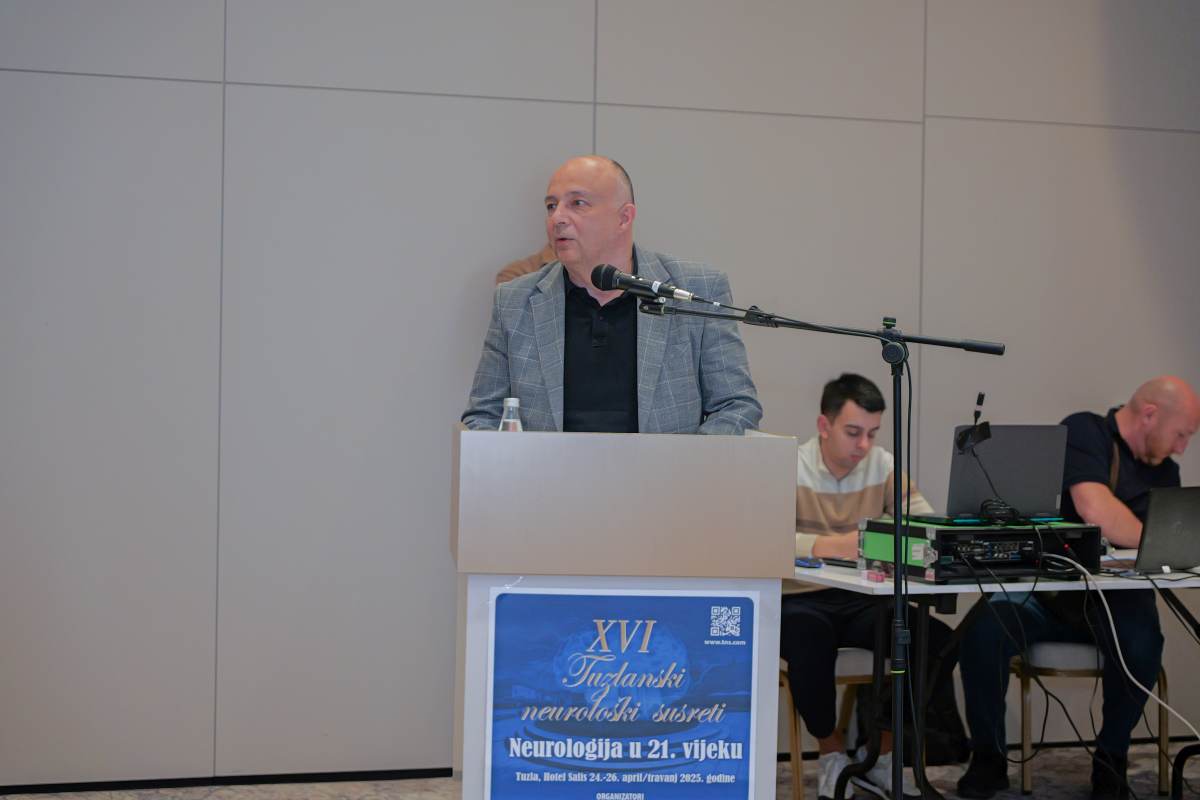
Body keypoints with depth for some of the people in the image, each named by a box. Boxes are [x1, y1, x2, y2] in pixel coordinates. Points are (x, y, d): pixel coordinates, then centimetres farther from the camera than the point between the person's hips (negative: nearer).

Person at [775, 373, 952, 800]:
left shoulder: (884, 466, 3)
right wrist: (831, 545, -42)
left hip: (865, 601, 4)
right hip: (802, 601, -4)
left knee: (939, 639, -19)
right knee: (808, 635, -37)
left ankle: (878, 751, 2)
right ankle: (830, 749, -8)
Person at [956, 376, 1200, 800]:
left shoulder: (1164, 471, 13)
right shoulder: (1082, 432, -9)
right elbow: (1098, 513, -25)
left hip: (1114, 599, 4)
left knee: (1142, 643, -30)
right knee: (983, 630, -31)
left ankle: (1110, 760, -3)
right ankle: (989, 757, -7)